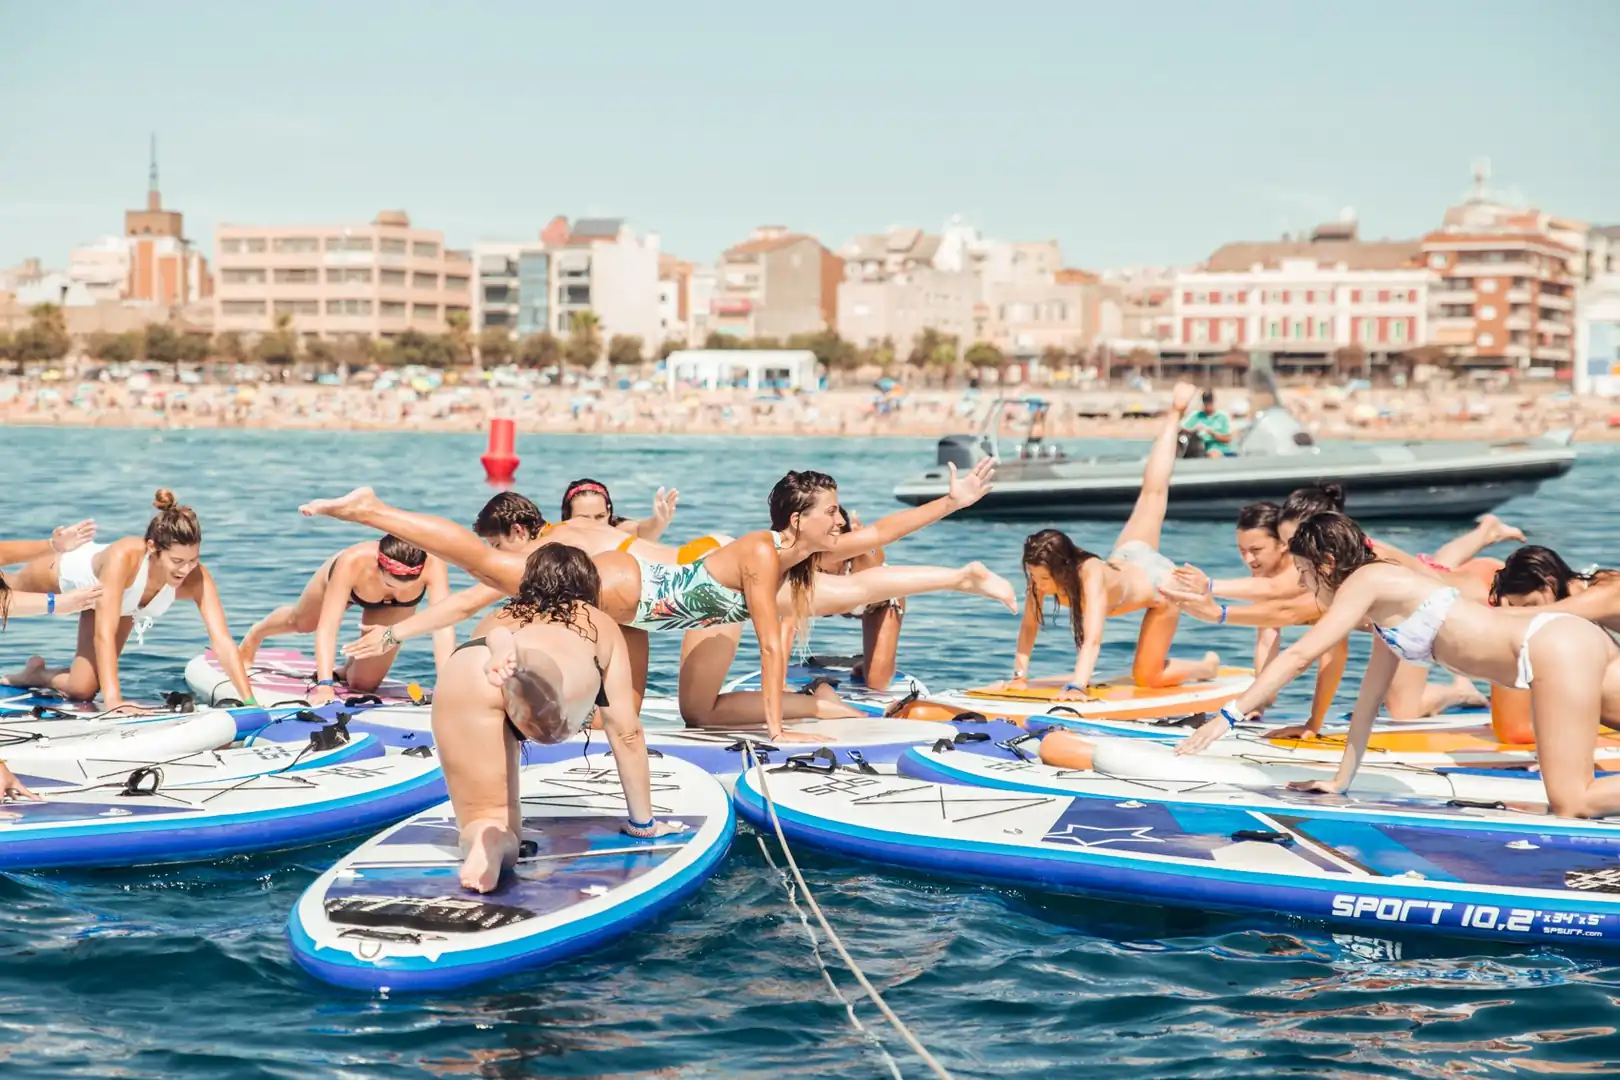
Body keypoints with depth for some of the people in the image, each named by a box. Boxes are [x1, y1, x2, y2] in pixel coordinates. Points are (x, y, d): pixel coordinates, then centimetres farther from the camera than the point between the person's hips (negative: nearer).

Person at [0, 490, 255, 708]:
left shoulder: (197, 579, -41)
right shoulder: (123, 557, -50)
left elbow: (222, 641, -44)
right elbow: (104, 634, -53)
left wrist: (249, 701, -54)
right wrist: (113, 700, -61)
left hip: (123, 606, 3)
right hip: (67, 572, -3)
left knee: (83, 690, 3)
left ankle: (37, 674, 34)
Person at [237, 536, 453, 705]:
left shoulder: (432, 564, -48)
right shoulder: (352, 562, -49)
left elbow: (442, 624, -54)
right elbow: (327, 627, -49)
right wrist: (324, 686, -58)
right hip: (343, 582, -1)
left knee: (364, 683, 1)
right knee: (300, 622, 29)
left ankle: (347, 671, 38)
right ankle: (255, 635, 64)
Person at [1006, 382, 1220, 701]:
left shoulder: (1091, 577, -47)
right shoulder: (1041, 571, -32)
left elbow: (1092, 640, -56)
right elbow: (1029, 626, -25)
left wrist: (1075, 687, -68)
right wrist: (1020, 675, -33)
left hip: (1160, 582, -5)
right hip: (1128, 557, 5)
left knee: (1147, 677, 1)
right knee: (1152, 492, 27)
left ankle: (1209, 665, 30)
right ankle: (1175, 414, 41)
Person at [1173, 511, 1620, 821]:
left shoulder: (1367, 581, -7)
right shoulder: (1384, 605, 20)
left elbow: (1299, 656, -13)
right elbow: (1368, 701, 22)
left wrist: (1228, 715, -12)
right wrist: (1341, 780, 22)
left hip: (1557, 648, -9)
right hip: (1562, 645, 9)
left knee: (1568, 806, -13)